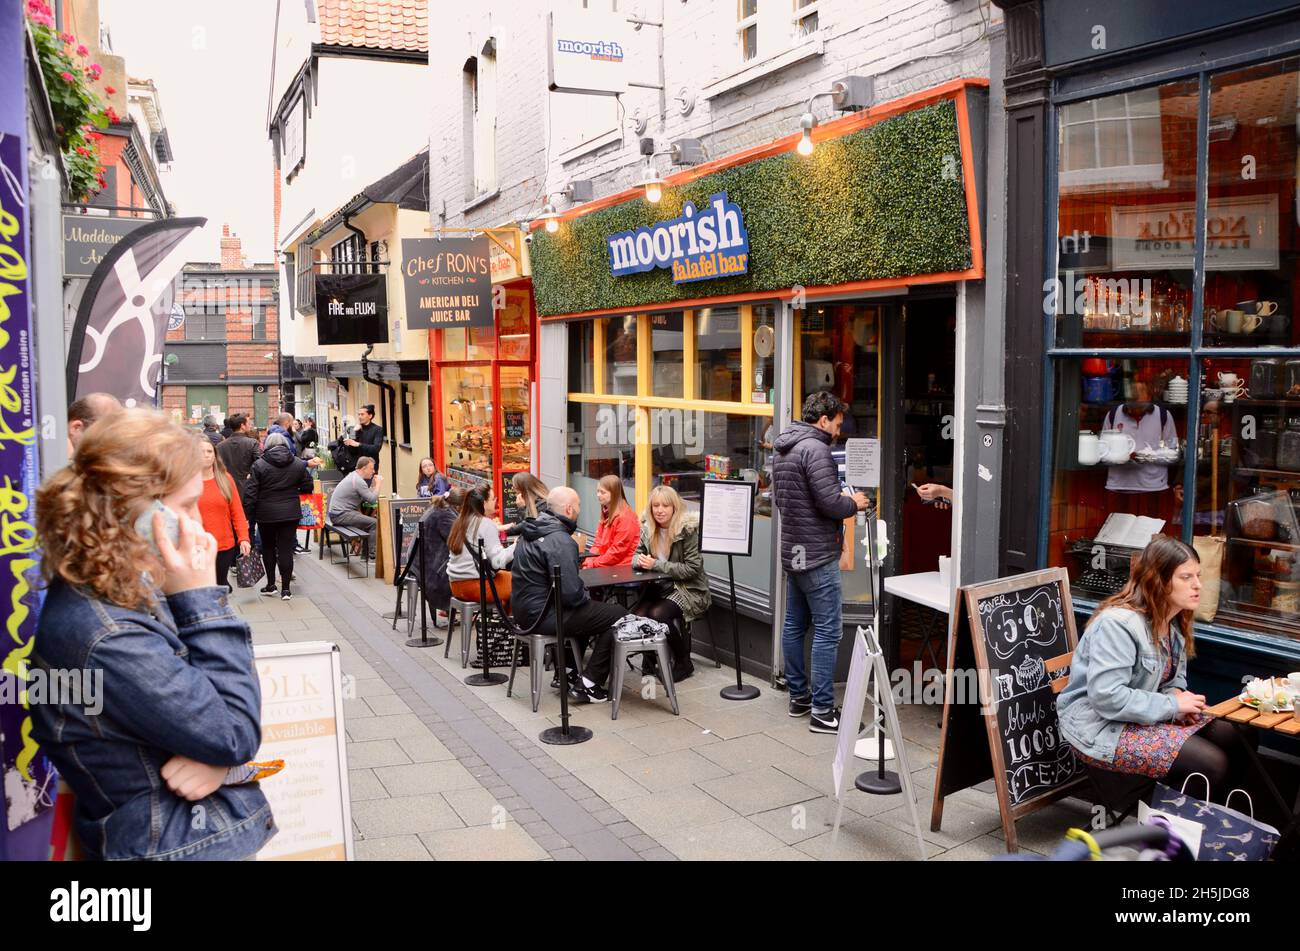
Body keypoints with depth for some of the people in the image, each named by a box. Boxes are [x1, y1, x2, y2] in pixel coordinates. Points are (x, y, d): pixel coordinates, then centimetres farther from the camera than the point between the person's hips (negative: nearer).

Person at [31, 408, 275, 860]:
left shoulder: (128, 588, -2)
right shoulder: (103, 638, -29)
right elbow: (236, 735, -21)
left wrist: (217, 757, -16)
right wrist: (202, 600, -23)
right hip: (182, 845, -8)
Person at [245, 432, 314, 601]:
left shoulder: (259, 465, -6)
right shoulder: (299, 464, 0)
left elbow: (251, 493, -8)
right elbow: (308, 486, 5)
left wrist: (249, 516, -3)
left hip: (266, 514, -1)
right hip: (290, 513, 1)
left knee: (268, 547, 17)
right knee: (286, 549, 3)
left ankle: (270, 585, 21)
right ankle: (285, 589, 1)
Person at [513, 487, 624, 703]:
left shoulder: (530, 532, 9)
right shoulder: (561, 541, -22)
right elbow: (571, 593, -26)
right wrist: (586, 596, -4)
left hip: (524, 610, 10)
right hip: (543, 616, -10)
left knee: (589, 609, 31)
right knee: (617, 615, -4)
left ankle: (566, 670, 27)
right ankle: (587, 685, -1)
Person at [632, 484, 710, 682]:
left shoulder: (688, 529, -15)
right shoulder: (648, 527, 2)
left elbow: (692, 569, -18)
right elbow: (637, 555, 12)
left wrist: (656, 565, -24)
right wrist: (640, 560, -14)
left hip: (689, 589, -5)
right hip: (659, 587, 5)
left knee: (658, 614, -30)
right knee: (637, 614, -24)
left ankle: (684, 663, -5)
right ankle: (649, 659, 4)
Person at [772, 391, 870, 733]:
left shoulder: (783, 450, 12)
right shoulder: (815, 449, -18)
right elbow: (830, 503, -23)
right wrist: (854, 503, -2)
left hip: (792, 551, 10)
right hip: (817, 555, -10)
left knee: (794, 625, 14)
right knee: (828, 631, -5)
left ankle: (798, 696, 24)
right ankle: (822, 710, -3)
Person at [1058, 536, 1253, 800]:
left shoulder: (1173, 620, 7)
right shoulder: (1117, 624, -24)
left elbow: (1174, 677, 22)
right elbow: (1107, 697, -30)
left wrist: (1177, 694, -3)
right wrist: (1172, 705, -22)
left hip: (1148, 715, 10)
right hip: (1101, 728, -10)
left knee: (1235, 743, -2)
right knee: (1211, 764, -19)